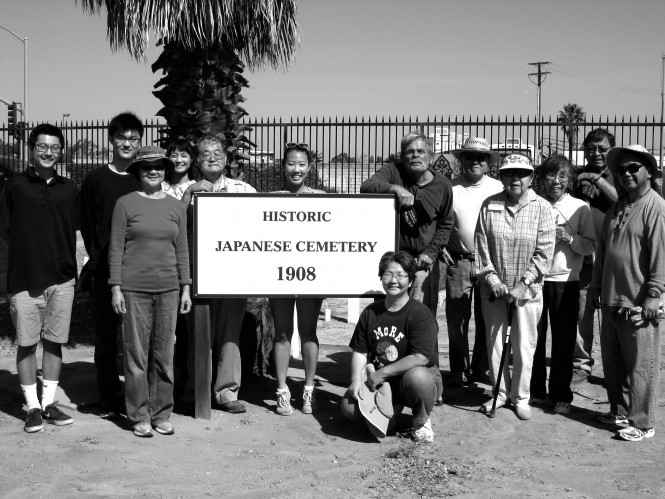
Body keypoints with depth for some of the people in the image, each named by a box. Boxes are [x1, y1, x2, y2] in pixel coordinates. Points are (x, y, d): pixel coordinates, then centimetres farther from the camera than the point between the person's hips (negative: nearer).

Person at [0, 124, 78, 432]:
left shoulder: (69, 189, 6)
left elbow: (74, 229, 10)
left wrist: (65, 260, 2)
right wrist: (28, 254, 1)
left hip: (62, 278, 2)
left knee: (54, 341, 7)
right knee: (27, 343, 2)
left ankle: (50, 403, 18)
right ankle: (32, 406, 12)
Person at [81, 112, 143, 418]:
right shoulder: (95, 180, 5)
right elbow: (87, 226, 6)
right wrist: (99, 261, -2)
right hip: (105, 274, 0)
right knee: (105, 338, 5)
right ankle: (108, 399, 14)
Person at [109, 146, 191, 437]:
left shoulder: (176, 207, 10)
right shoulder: (126, 204, 1)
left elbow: (181, 250, 13)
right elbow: (116, 248, -1)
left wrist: (186, 287, 8)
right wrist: (116, 287, -6)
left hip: (168, 288, 3)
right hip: (134, 289, -3)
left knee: (164, 355, 6)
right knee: (136, 355, 1)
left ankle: (161, 415, 15)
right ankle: (139, 417, 10)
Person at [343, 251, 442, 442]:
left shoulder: (420, 314, -13)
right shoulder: (370, 312, 5)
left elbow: (421, 358, -22)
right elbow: (359, 351, 6)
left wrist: (382, 372, -19)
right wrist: (356, 380, -13)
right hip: (379, 381, 5)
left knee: (417, 377, -40)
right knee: (349, 406, -19)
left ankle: (422, 422, -7)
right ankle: (393, 409, 12)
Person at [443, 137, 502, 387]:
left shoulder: (498, 189, 4)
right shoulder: (450, 188, 1)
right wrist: (441, 247, -3)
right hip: (458, 261, -1)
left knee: (486, 319, 7)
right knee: (457, 318, 1)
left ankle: (481, 368, 21)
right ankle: (459, 371, 13)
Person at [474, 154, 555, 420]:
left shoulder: (541, 208, -7)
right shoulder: (489, 206, -2)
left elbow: (544, 252, -8)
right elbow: (481, 247, 0)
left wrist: (524, 283, -14)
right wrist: (491, 278, -10)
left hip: (527, 290, -2)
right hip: (494, 288, 2)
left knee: (524, 346, 6)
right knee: (494, 343, 11)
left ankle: (520, 396, 22)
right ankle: (501, 392, 28)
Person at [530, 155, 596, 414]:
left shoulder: (580, 208, 2)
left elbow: (591, 245, 0)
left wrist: (570, 239, -16)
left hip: (565, 281, -1)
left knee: (564, 339, 4)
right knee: (533, 336, 6)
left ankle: (561, 395, 15)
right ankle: (534, 391, 19)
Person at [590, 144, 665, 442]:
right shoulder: (616, 209, 14)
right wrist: (595, 286, 17)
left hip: (638, 305, -8)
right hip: (611, 300, 8)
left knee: (640, 367, 1)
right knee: (612, 362, 15)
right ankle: (620, 411, 30)